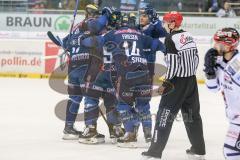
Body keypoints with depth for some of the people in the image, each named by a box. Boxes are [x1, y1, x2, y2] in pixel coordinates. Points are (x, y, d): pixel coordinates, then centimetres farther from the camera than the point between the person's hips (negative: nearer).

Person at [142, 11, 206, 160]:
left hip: (178, 82, -7)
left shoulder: (171, 39, -15)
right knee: (192, 113, 15)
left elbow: (173, 64, -18)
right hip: (191, 80, 7)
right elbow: (196, 57, 11)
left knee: (165, 114, -4)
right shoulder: (188, 36, 7)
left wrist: (167, 80, -8)